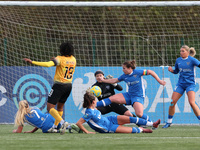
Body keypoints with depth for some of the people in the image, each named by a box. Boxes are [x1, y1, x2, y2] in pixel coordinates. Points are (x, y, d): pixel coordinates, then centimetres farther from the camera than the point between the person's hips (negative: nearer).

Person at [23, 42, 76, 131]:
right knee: (60, 107, 21)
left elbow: (48, 64, -28)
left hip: (59, 85, -7)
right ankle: (55, 126, 23)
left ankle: (62, 122, -26)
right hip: (69, 86, 7)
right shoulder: (73, 59, 7)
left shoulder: (60, 59, -13)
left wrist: (32, 62, -30)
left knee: (50, 107, -8)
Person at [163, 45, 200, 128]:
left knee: (192, 102, -21)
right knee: (172, 102, -1)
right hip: (180, 83, 5)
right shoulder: (178, 60, 7)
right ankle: (169, 122, 13)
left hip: (190, 84, -5)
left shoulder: (192, 60, -8)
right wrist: (171, 70, -2)